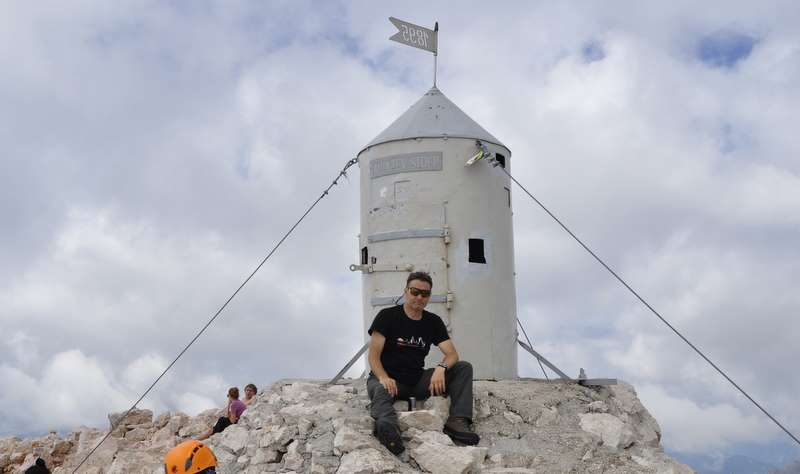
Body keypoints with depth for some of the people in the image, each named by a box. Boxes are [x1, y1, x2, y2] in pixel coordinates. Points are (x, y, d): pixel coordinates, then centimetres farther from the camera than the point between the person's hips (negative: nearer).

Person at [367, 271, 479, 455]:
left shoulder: (433, 322, 10)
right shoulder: (387, 316, -2)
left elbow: (452, 354, 1)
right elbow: (374, 355, -9)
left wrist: (441, 368, -24)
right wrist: (383, 378, -31)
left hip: (417, 381, 5)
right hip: (388, 380, -4)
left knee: (464, 368, -11)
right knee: (380, 392, -40)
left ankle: (457, 421, -30)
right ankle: (388, 427, -72)